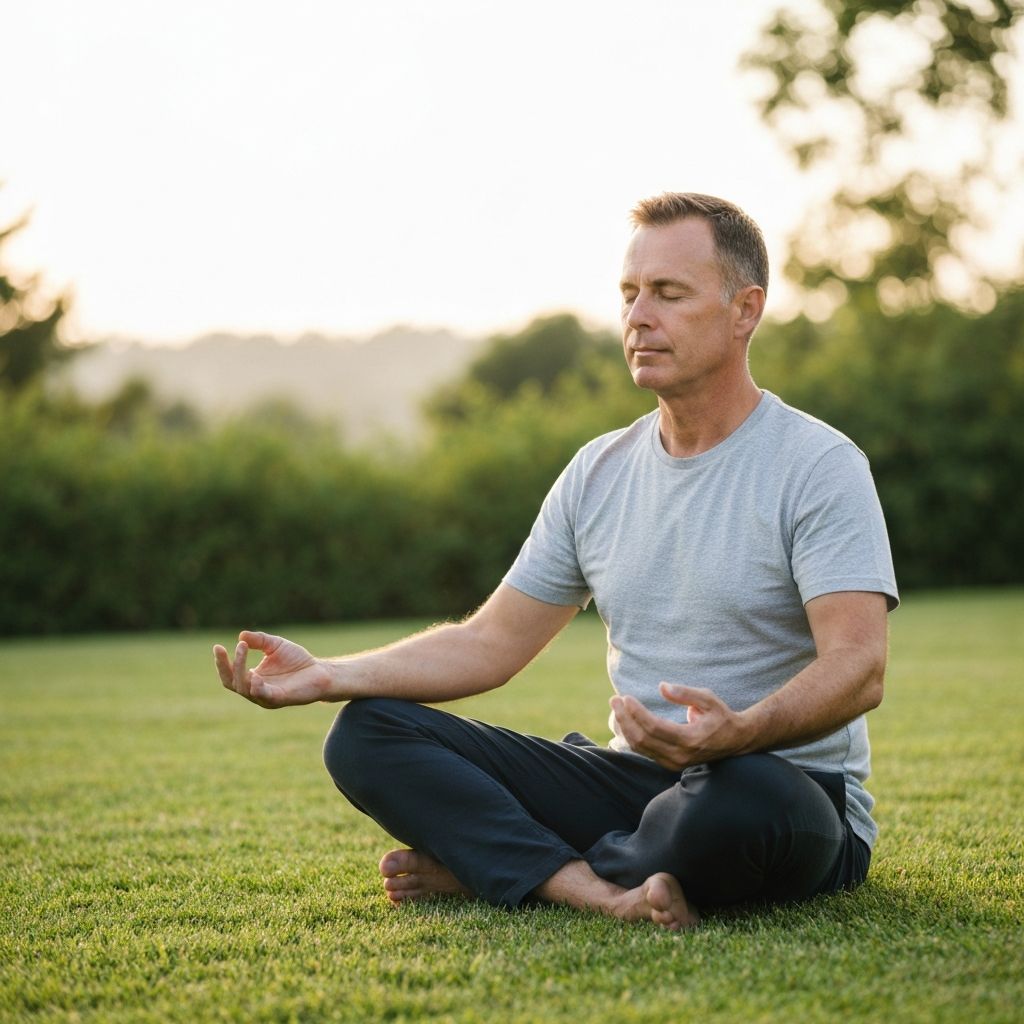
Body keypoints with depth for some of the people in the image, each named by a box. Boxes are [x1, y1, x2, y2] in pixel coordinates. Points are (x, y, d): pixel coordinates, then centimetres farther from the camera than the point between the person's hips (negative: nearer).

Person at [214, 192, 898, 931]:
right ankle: (608, 895, -28)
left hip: (794, 785, -5)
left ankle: (484, 867, -16)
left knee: (745, 798, -43)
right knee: (367, 733, -7)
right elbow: (491, 644, 10)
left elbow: (859, 667, -22)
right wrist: (328, 675, -4)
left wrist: (740, 732, -42)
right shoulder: (598, 473, 10)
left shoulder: (818, 467, -9)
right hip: (632, 779, 6)